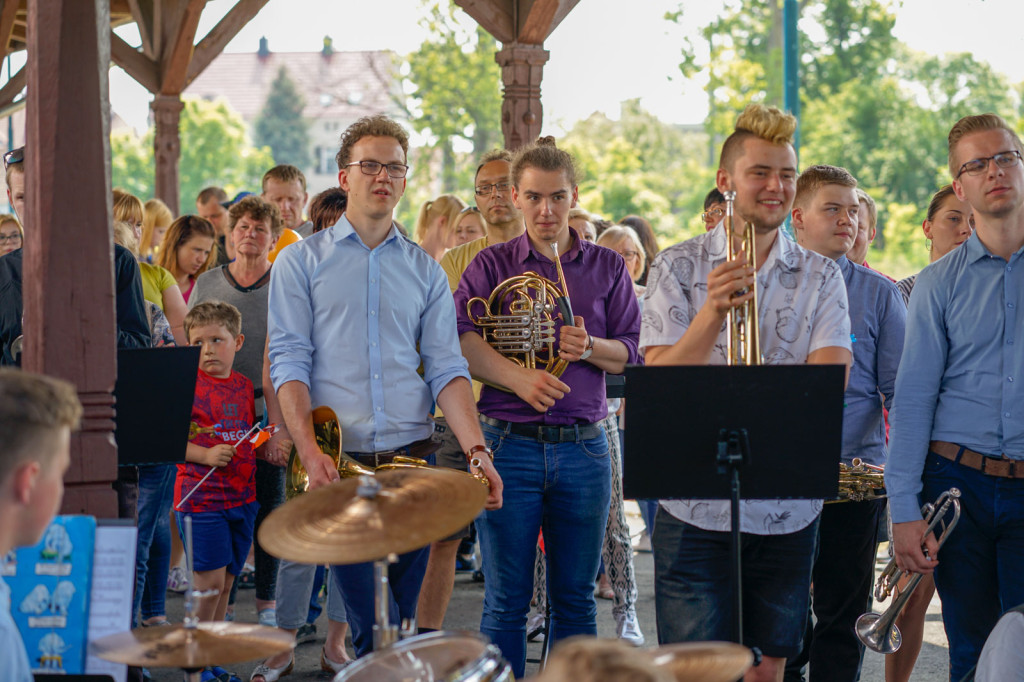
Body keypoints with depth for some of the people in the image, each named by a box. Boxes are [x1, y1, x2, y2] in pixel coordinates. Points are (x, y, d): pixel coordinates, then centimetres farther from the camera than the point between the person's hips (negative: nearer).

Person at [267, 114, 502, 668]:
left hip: (413, 458, 3)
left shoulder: (424, 270, 13)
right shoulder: (301, 262, 6)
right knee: (370, 625, -4)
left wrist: (475, 449, -10)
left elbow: (445, 368, 5)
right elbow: (289, 362, -3)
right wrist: (309, 450, -17)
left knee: (407, 616, 6)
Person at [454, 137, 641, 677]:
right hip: (509, 444, -1)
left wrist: (590, 347, -15)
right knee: (506, 601, 3)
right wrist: (519, 377, -23)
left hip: (584, 446, 2)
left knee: (575, 599, 8)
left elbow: (632, 353, 6)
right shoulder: (491, 265, 5)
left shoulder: (607, 268, 10)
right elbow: (459, 337, -10)